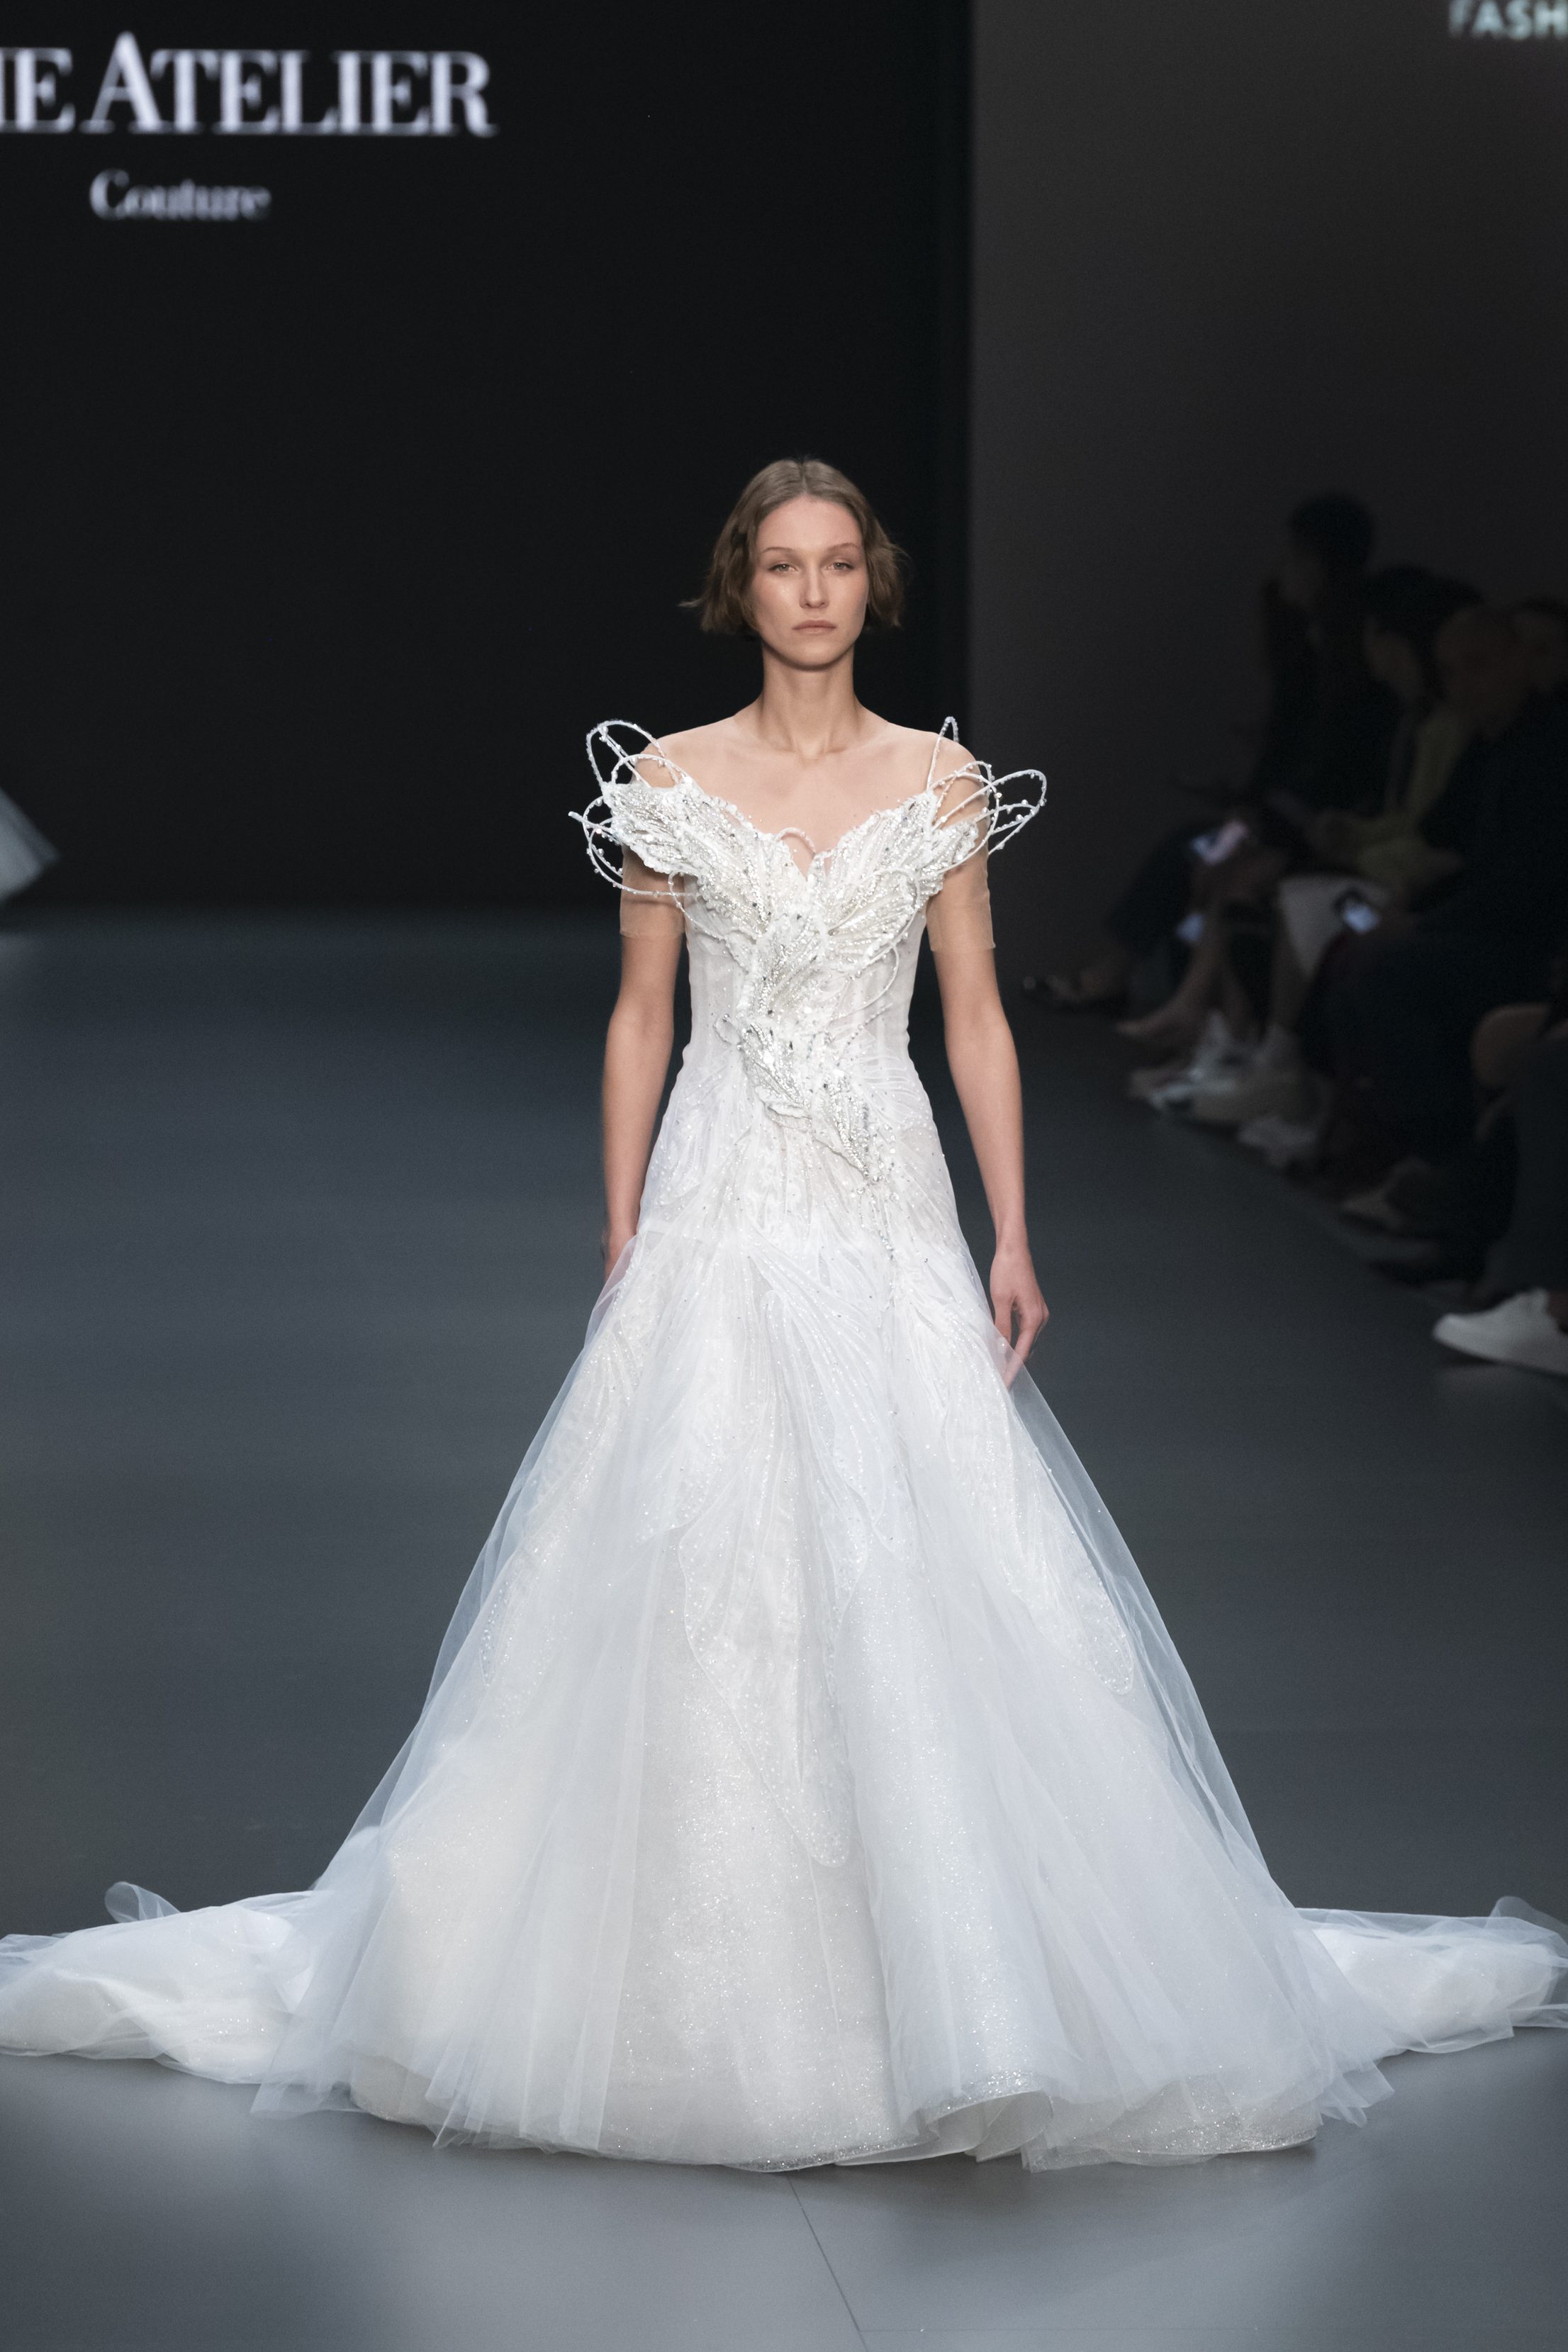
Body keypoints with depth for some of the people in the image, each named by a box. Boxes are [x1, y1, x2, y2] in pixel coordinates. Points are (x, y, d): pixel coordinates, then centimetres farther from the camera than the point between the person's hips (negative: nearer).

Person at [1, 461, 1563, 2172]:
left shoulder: (942, 784, 4)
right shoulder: (669, 783, 3)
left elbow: (976, 1015, 5)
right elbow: (639, 1018, 6)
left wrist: (1013, 1237, -1)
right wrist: (621, 1243, 2)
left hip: (888, 1227, 0)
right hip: (719, 1221, 0)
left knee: (927, 1597, -2)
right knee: (695, 1588, -2)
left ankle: (961, 1991, 9)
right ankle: (694, 1991, 10)